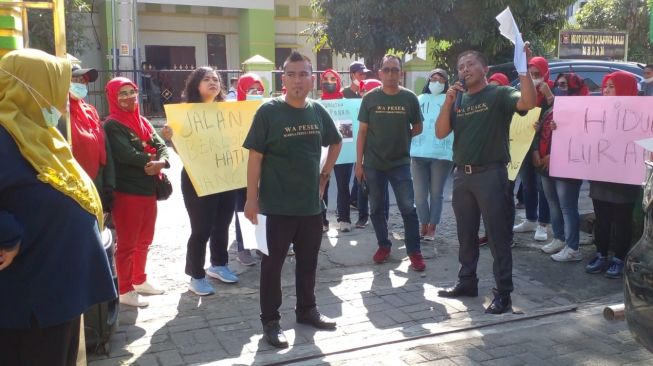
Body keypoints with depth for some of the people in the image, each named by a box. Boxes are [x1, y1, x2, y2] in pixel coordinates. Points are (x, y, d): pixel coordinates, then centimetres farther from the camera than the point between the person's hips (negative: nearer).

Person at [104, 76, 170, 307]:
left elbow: (160, 146, 2)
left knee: (144, 241, 18)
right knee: (127, 243, 2)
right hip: (126, 192, -8)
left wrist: (160, 162, -19)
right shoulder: (112, 125, -10)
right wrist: (151, 160, -10)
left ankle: (139, 281, 34)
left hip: (148, 190, 8)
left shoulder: (143, 122, 13)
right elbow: (126, 155, -22)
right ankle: (125, 291, 14)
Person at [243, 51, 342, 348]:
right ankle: (270, 321, 17)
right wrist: (251, 199, -14)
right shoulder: (269, 111, -10)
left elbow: (336, 143, 21)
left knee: (308, 261, 16)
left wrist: (324, 174, 12)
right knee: (272, 262, 4)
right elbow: (255, 157, -11)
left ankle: (306, 310, 34)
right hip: (277, 204, -5)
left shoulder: (317, 111, 3)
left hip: (311, 203, 5)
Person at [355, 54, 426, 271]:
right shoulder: (370, 98, -2)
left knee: (408, 208, -3)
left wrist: (401, 137, -3)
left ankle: (414, 251, 8)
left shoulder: (409, 98, -2)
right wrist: (359, 163, -2)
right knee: (376, 209, 11)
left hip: (400, 162, -1)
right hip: (373, 163, 1)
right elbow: (362, 131, 0)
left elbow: (418, 128, 10)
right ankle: (383, 245, 28)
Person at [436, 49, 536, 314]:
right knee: (466, 234, 15)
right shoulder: (458, 100, 12)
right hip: (462, 174, 6)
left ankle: (503, 294, 6)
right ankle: (467, 282, 29)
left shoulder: (499, 94, -3)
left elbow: (529, 102, -22)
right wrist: (448, 101, -8)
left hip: (491, 173, -6)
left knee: (498, 236, -1)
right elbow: (440, 133, 2)